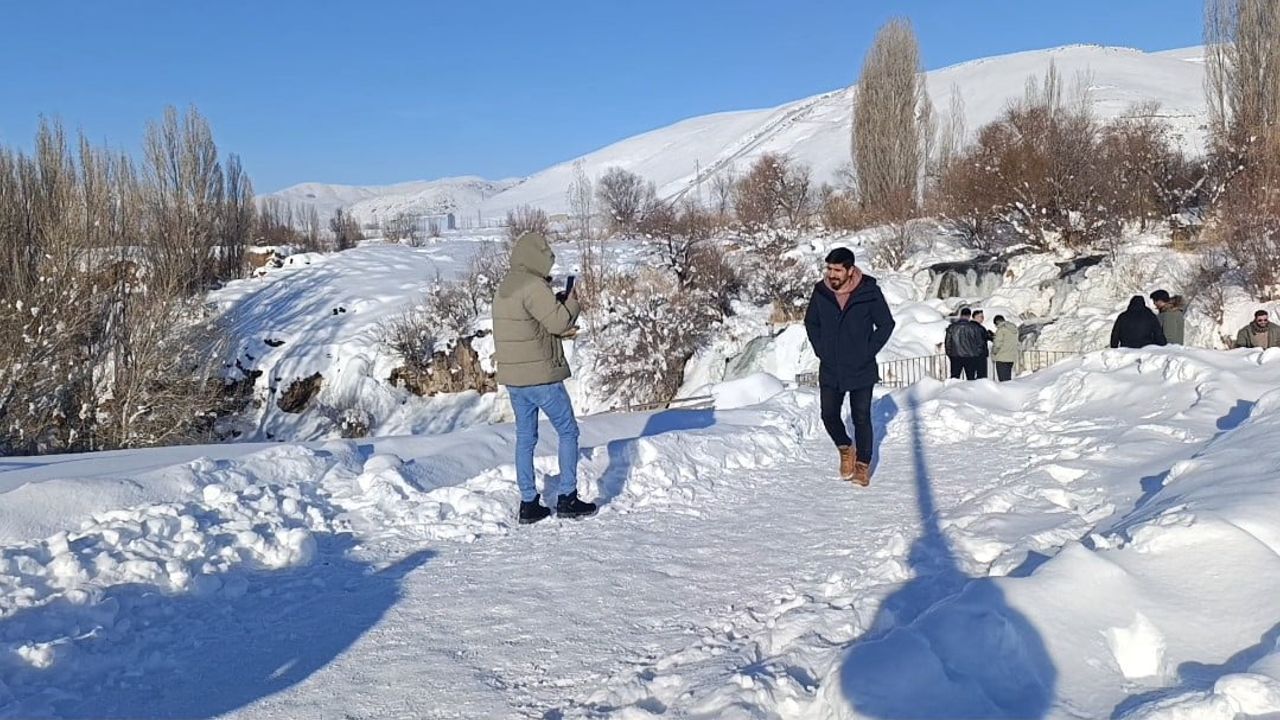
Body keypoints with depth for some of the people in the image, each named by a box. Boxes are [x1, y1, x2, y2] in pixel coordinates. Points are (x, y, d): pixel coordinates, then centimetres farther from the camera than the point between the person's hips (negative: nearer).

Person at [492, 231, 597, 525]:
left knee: (525, 438, 12)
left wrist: (560, 332, 8)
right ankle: (567, 498, 7)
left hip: (512, 376, 8)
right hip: (540, 374, -8)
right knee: (567, 432, 5)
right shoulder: (534, 287, -17)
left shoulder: (504, 288, 12)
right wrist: (572, 304, 2)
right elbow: (559, 321, -17)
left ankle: (528, 503, 14)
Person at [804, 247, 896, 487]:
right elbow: (811, 322, 12)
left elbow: (886, 324, -2)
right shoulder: (821, 292, -4)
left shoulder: (869, 292, -11)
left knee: (861, 419, 5)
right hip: (829, 370, 2)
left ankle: (863, 465, 20)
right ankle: (845, 450, 30)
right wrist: (820, 349, 2)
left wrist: (868, 352, -8)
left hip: (861, 370, -2)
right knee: (829, 415, 3)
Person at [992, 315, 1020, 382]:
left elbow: (998, 343, -17)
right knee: (1008, 378, 14)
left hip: (1002, 358, -8)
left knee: (1003, 379, -7)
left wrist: (994, 352, 0)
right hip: (1012, 357, 8)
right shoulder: (1014, 328, 14)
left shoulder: (1001, 329, -11)